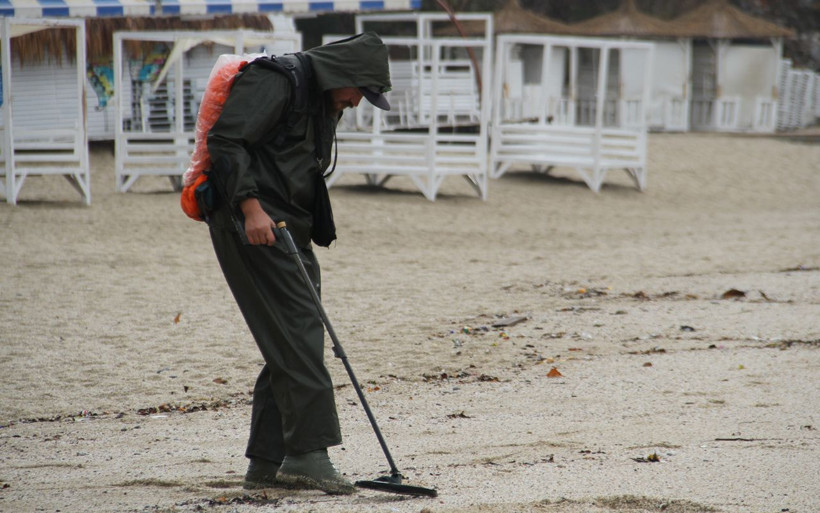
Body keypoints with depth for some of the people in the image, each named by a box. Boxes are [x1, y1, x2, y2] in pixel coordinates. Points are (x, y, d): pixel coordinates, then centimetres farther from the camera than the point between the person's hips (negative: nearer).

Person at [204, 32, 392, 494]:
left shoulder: (326, 105, 20)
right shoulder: (275, 81, -11)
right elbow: (226, 140, -19)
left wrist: (313, 236, 22)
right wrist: (251, 205, -25)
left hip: (289, 230, 10)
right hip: (253, 226, -10)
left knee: (292, 346, 8)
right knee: (297, 333, -14)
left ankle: (268, 462, 12)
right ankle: (308, 452, -15)